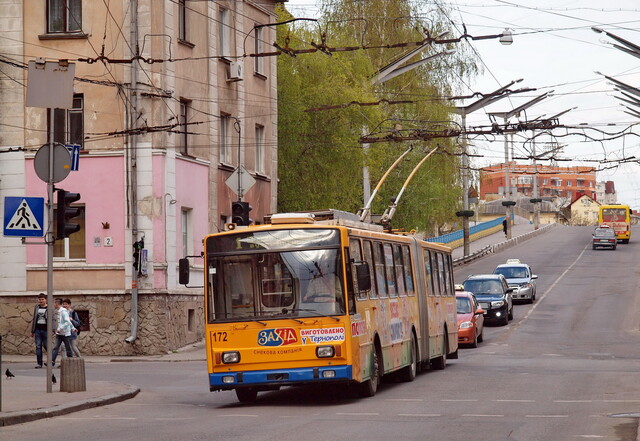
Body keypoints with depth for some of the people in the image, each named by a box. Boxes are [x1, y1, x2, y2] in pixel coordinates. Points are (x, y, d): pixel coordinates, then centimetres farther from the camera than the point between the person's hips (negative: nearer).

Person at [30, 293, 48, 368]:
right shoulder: (36, 307, 12)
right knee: (38, 346, -1)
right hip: (38, 329, 4)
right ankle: (39, 363, 1)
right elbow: (34, 319, 16)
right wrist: (32, 331, 15)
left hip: (45, 329, -4)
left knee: (46, 345, 0)